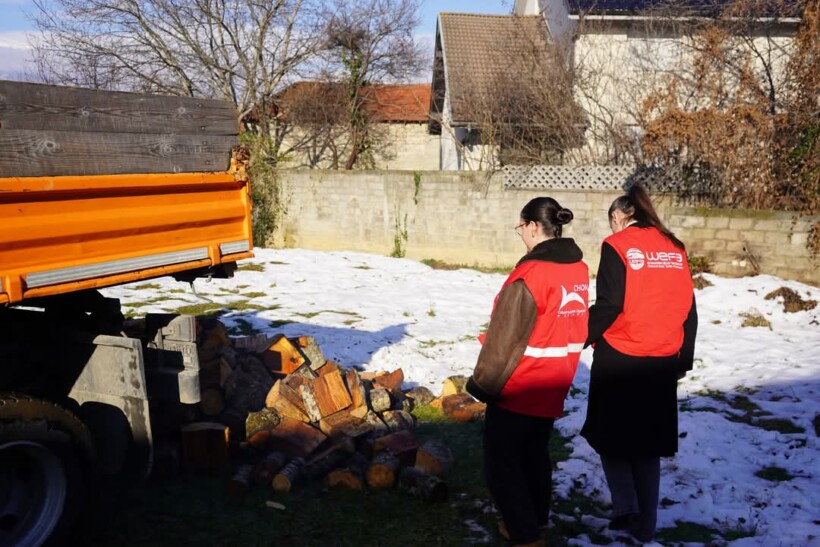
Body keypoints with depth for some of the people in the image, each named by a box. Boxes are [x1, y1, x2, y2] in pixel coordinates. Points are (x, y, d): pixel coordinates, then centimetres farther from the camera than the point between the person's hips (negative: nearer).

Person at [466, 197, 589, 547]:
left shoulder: (531, 272, -23)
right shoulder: (578, 268, 1)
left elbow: (505, 338, -19)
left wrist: (483, 383, -8)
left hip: (517, 388, -8)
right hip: (553, 386, 8)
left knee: (502, 462, 6)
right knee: (535, 455, 22)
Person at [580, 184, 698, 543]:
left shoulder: (617, 245, -8)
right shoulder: (674, 248, 8)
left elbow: (608, 306, -16)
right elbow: (687, 309, 9)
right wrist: (684, 359, 16)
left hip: (618, 359, -5)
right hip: (662, 363, 5)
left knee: (610, 434, 13)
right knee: (648, 440, 15)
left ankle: (625, 507, 2)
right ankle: (645, 523, 20)